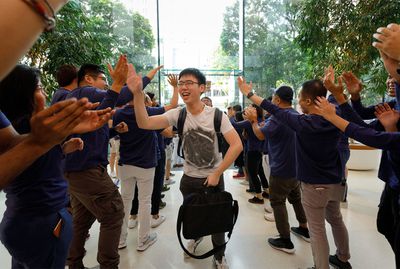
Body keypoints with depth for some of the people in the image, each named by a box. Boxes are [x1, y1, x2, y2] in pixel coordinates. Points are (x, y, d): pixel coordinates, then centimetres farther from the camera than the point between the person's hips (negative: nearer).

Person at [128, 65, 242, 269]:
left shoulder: (216, 115, -17)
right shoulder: (177, 115, -11)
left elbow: (237, 145, -20)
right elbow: (144, 123, -23)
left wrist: (217, 173, -19)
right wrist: (137, 93, -37)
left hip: (214, 178, -2)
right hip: (188, 179, 3)